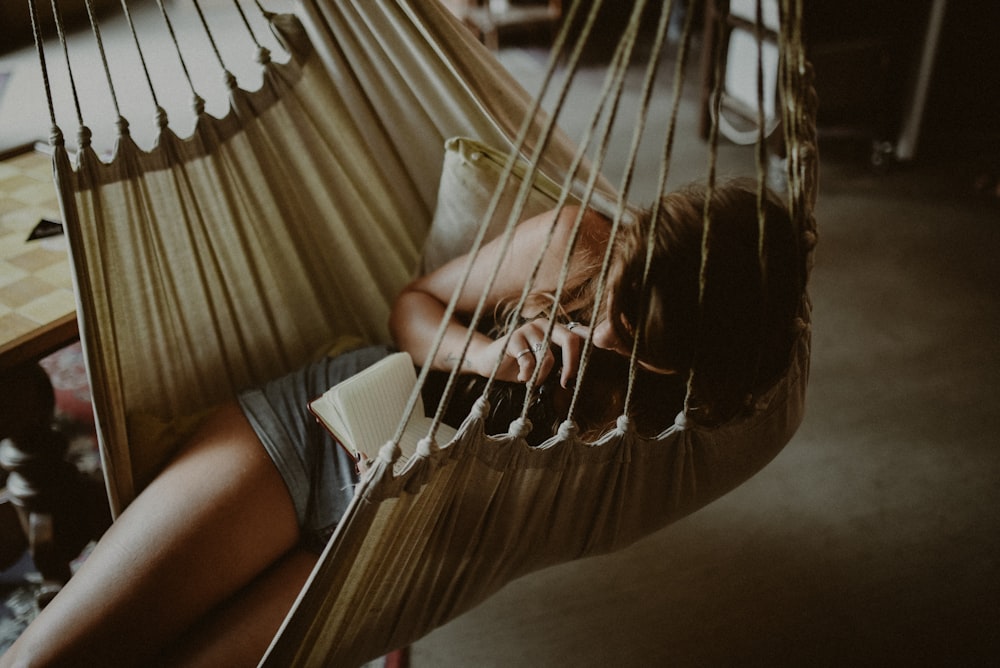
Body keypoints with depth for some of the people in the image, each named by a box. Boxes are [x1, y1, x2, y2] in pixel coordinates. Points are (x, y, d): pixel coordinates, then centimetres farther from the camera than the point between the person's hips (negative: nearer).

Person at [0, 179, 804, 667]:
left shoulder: (670, 425, -15)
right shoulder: (573, 238, -15)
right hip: (313, 417, 1)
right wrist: (481, 354, -21)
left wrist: (541, 403, -27)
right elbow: (413, 303, -2)